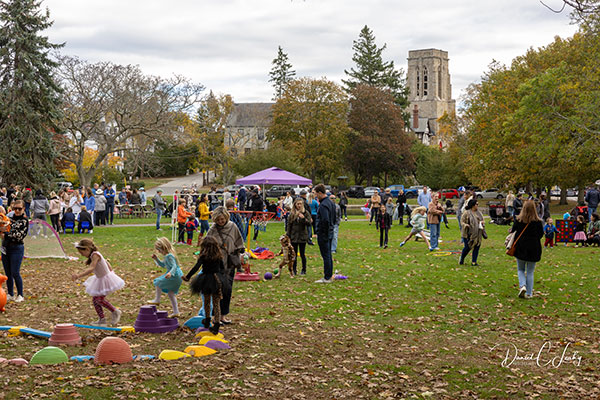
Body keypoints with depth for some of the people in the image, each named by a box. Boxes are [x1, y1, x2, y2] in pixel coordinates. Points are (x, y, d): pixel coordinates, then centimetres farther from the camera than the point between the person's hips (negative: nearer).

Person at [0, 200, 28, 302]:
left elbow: (19, 236, -13)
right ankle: (10, 294, 20)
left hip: (17, 249, -5)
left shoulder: (24, 221, -5)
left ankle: (20, 295, 7)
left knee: (15, 273, -6)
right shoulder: (10, 217, 10)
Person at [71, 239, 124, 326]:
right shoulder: (94, 255, 5)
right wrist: (111, 272, 29)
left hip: (106, 279, -10)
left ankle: (115, 312, 8)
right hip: (100, 279, 10)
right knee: (95, 300, 7)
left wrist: (79, 275, -50)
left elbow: (91, 269, -39)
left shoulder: (95, 255, -24)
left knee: (99, 299, -12)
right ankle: (102, 320, 12)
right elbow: (106, 262, 18)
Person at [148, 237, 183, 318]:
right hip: (177, 276, 11)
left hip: (175, 276, -11)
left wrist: (170, 273, -46)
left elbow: (174, 266, -29)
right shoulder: (168, 255, 14)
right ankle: (176, 312, 17)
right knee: (170, 293, 15)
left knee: (159, 282, 2)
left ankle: (157, 300, 20)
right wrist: (156, 259, 15)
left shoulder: (169, 256, -19)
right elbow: (163, 265, 27)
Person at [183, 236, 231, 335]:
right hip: (217, 280, 2)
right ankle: (216, 324, 0)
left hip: (206, 281, -2)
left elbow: (196, 268, -17)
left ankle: (207, 320, 34)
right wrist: (222, 276, 23)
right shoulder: (218, 256, 0)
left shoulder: (203, 257, -11)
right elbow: (222, 268, 8)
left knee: (206, 301, 20)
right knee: (216, 303, 5)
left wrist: (187, 277, -12)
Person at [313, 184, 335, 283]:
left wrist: (323, 232, -18)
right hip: (330, 233, 10)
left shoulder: (323, 205, -20)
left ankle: (327, 278, 1)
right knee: (328, 255, 16)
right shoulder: (330, 203, 11)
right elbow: (334, 219, 19)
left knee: (326, 256, -4)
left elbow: (325, 220, -27)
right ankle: (330, 276, 22)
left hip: (323, 234, -9)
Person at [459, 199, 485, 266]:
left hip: (477, 234, 5)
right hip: (468, 234, -5)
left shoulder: (479, 213, 10)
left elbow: (482, 220, 19)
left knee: (476, 247, 0)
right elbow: (462, 222, -5)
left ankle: (474, 261, 8)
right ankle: (461, 260, 18)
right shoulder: (467, 213, -7)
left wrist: (482, 222, -4)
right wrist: (465, 225, -25)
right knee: (467, 247, -4)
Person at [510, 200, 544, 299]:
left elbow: (512, 231, -1)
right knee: (530, 272, 11)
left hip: (520, 248, 0)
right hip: (533, 250, 0)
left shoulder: (518, 220, -9)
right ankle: (529, 293, 12)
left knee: (520, 269, 17)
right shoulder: (537, 222, -10)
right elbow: (541, 234, 0)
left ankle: (522, 286, -7)